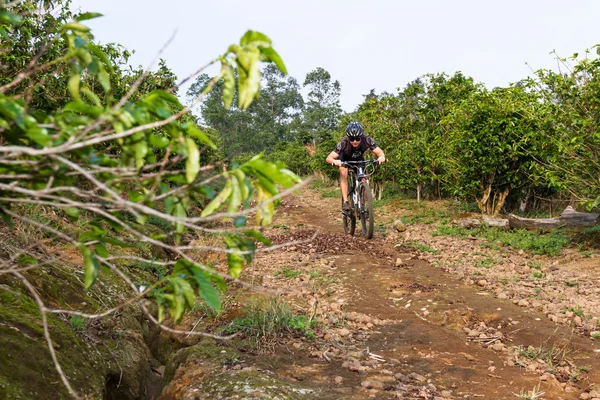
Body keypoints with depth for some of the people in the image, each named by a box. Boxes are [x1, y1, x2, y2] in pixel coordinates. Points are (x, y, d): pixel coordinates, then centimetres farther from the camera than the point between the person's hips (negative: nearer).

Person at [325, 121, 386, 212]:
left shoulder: (367, 140, -35)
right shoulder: (343, 143, -39)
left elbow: (379, 152, -33)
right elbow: (328, 158, -43)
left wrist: (381, 157, -56)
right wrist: (334, 161, -66)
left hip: (359, 159, 2)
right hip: (345, 159, -2)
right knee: (343, 173, -29)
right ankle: (345, 202, -27)